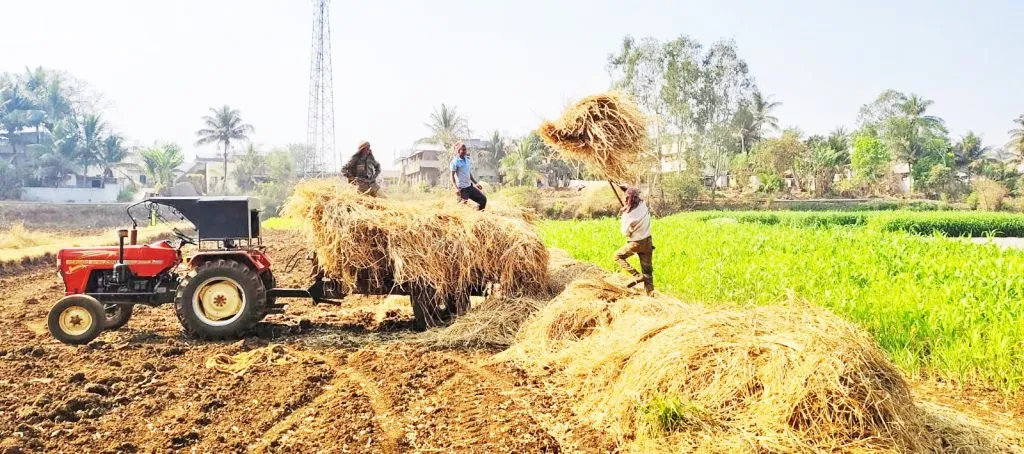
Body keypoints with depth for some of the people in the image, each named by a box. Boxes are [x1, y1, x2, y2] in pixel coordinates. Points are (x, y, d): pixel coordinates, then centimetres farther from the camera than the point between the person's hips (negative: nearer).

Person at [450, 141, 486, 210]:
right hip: (462, 189, -8)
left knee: (483, 199, 7)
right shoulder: (455, 162, -11)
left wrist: (476, 183, 18)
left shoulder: (468, 160, 11)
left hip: (470, 186, 8)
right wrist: (456, 188, -23)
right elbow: (452, 176, -13)